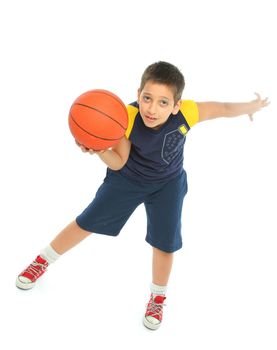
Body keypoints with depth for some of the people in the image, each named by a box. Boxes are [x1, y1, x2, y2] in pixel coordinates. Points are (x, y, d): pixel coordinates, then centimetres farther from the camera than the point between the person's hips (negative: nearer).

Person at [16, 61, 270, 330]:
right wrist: (101, 150, -47)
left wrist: (251, 106, 2)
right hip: (126, 178, 0)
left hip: (167, 184, 1)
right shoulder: (127, 117, -35)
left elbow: (223, 108, -15)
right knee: (86, 223, 9)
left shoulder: (187, 113, -34)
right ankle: (43, 261, 34)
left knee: (165, 243, 4)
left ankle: (157, 298, 33)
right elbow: (119, 163, -26)